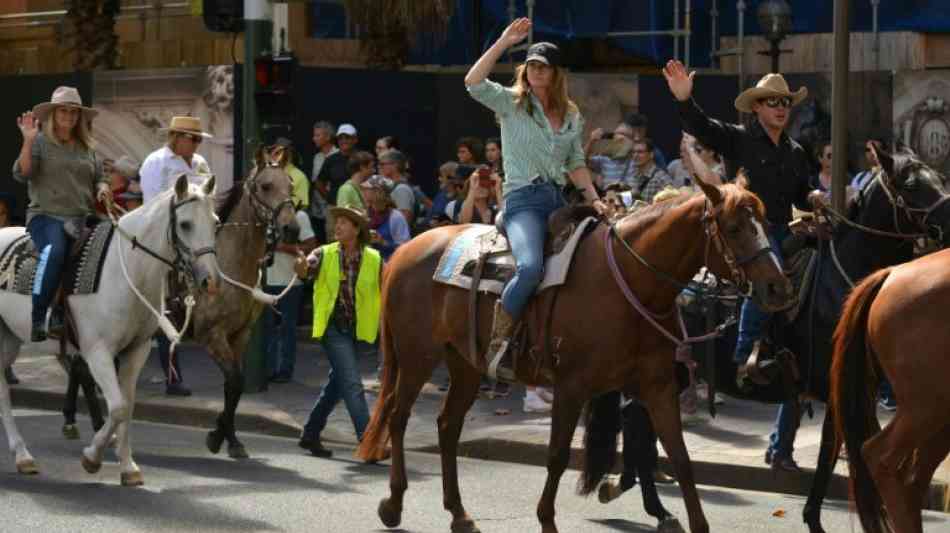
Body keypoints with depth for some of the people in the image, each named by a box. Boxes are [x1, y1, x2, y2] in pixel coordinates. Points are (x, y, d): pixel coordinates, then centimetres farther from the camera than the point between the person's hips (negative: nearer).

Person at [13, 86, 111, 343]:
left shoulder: (87, 147, 19)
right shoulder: (40, 143, 4)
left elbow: (99, 177, 25)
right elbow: (21, 174, -8)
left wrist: (102, 188, 2)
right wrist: (28, 141, -19)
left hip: (82, 218, 6)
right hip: (47, 215, -6)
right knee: (54, 252, -35)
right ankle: (37, 319, -31)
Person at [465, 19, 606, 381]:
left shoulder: (572, 116, 17)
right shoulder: (511, 103, 4)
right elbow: (473, 82, -13)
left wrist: (594, 199, 4)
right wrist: (504, 41, -15)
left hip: (559, 200, 6)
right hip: (523, 199, -6)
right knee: (530, 266, -32)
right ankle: (497, 347, -23)